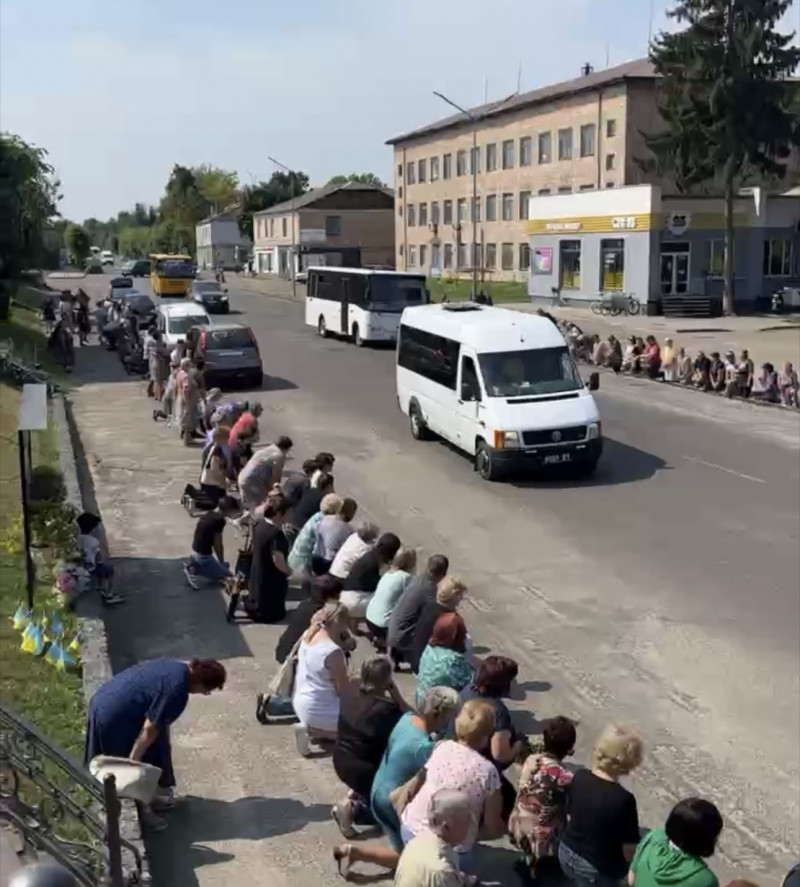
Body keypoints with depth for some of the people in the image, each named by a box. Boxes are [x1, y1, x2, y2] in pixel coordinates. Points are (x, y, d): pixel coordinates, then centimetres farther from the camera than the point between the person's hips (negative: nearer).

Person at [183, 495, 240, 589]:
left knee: (224, 566, 22)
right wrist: (222, 562, 0)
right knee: (226, 574, 1)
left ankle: (194, 564, 11)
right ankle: (194, 571, -7)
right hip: (203, 555, -9)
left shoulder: (209, 514, 5)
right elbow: (218, 544, -15)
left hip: (196, 550, 9)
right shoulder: (219, 520, -22)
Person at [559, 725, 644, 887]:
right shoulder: (623, 800, -29)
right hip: (596, 869, -5)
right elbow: (629, 851, -20)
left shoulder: (579, 778, -12)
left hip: (567, 854, 5)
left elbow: (570, 817, 3)